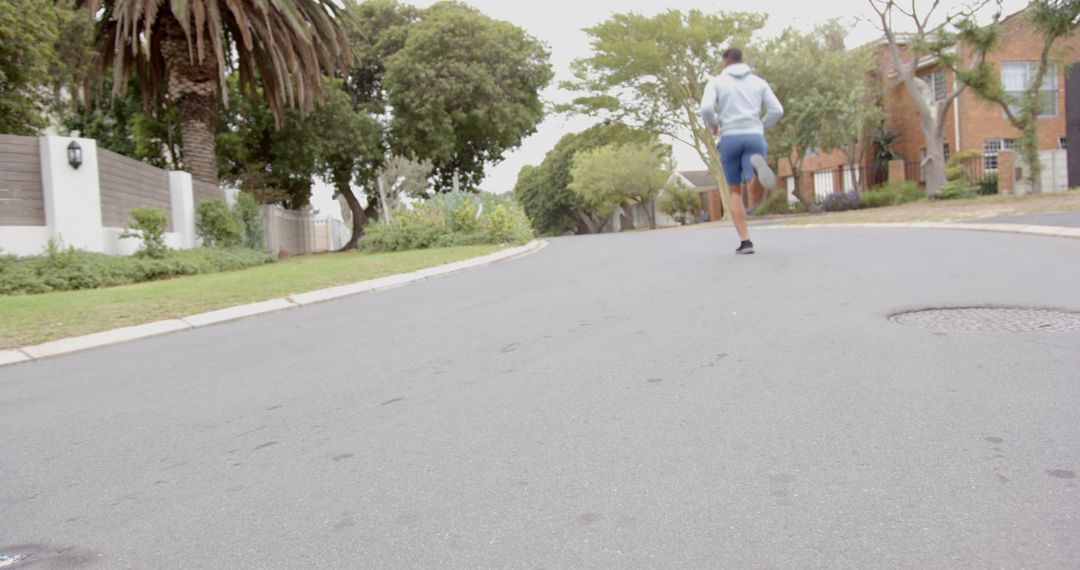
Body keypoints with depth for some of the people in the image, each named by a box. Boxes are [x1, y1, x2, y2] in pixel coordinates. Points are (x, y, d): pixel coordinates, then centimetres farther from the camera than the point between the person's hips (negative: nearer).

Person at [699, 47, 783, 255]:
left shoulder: (716, 82, 8)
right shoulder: (759, 82, 16)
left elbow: (706, 108, -11)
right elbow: (777, 110, 5)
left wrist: (713, 125, 13)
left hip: (730, 140, -1)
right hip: (753, 138, 1)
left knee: (735, 192, 11)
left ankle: (745, 242, -1)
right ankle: (757, 164, -46)